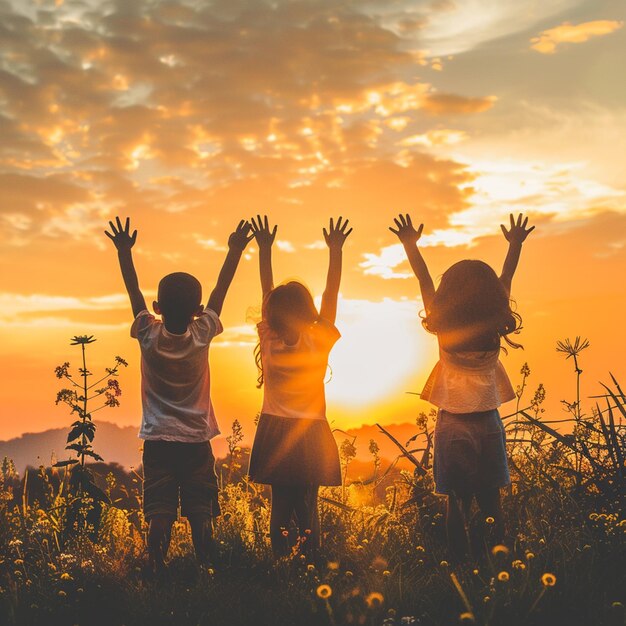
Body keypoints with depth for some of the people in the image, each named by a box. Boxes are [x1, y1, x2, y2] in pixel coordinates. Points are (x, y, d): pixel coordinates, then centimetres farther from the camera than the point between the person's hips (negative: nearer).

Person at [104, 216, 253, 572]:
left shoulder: (149, 335, -8)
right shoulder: (202, 335, -8)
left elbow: (134, 293, 3)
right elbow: (220, 291, 3)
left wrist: (124, 252, 12)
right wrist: (236, 251, 13)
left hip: (158, 440, 0)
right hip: (197, 440, 0)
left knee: (160, 513, -2)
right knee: (201, 513, 3)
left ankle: (157, 571, -7)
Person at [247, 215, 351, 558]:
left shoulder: (269, 343, -7)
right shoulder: (319, 344, -10)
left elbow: (267, 290, 2)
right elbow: (330, 294, -3)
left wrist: (265, 247, 10)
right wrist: (335, 250, 3)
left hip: (275, 434, 1)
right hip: (310, 436, -1)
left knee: (280, 505, 6)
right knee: (307, 506, 4)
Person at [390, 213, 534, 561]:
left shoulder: (445, 332, -9)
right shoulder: (494, 331, -5)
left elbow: (425, 281, 1)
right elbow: (505, 283, 8)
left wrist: (411, 245, 10)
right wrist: (516, 245, 20)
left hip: (453, 425, -1)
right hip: (488, 423, 1)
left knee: (459, 505, 4)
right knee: (491, 503, 10)